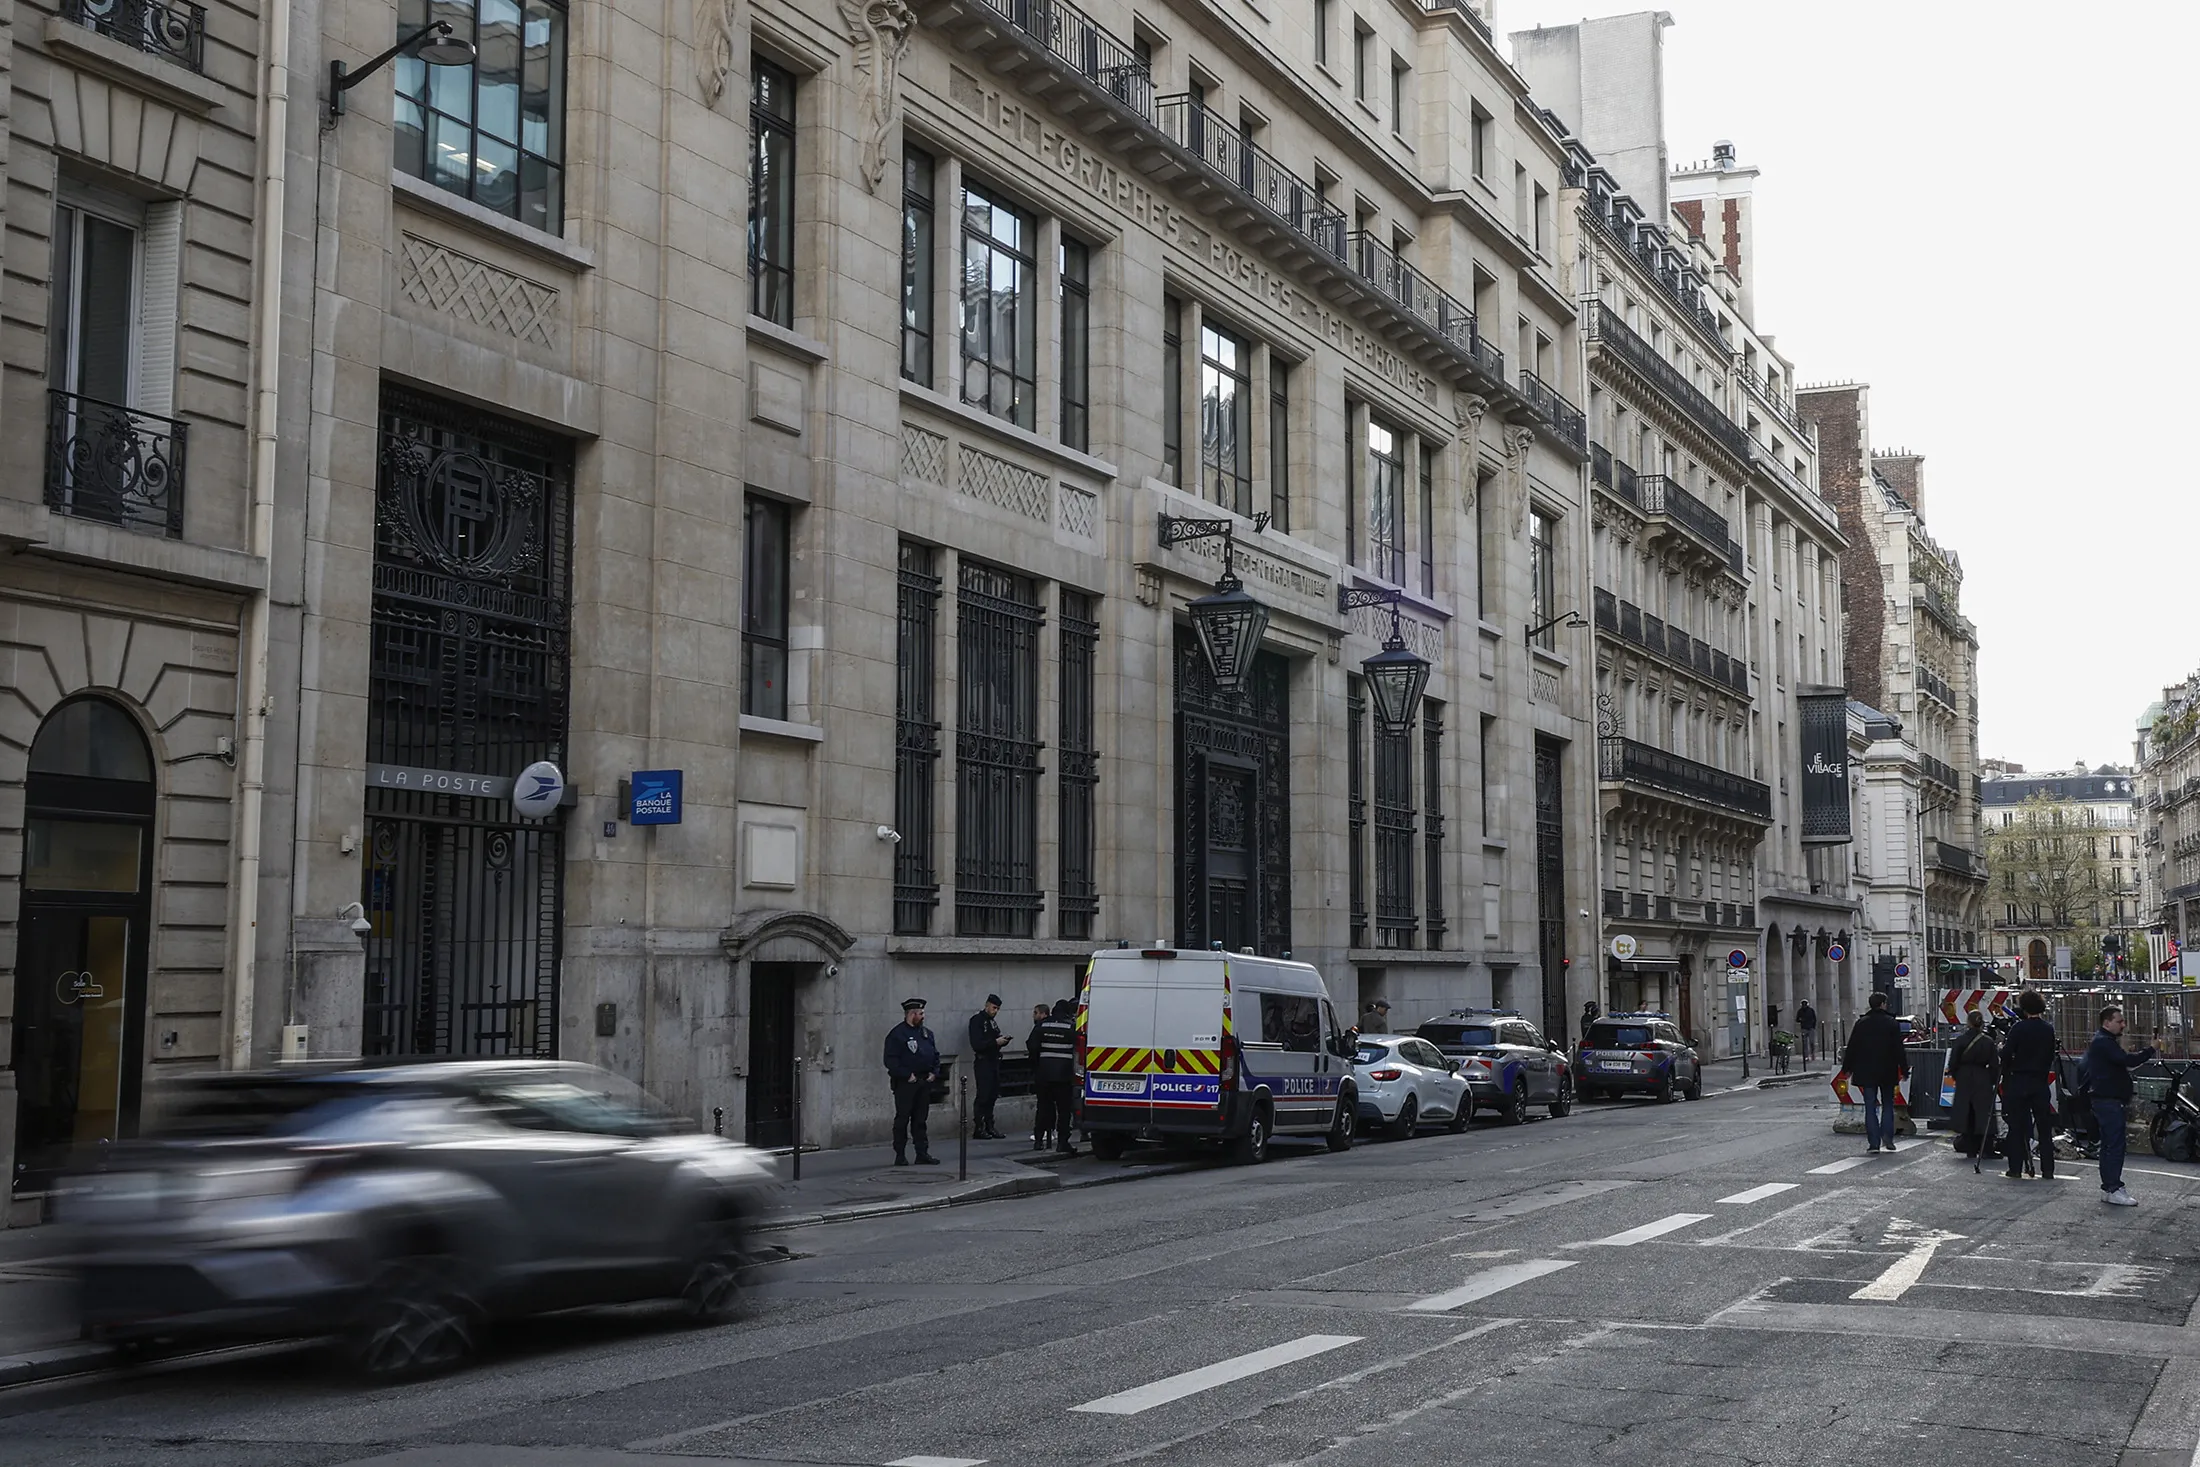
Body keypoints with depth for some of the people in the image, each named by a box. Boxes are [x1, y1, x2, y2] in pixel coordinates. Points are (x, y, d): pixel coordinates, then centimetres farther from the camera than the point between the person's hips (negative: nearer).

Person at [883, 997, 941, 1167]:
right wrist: (907, 1075, -17)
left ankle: (922, 1153, 13)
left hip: (925, 1082, 7)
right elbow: (891, 1060, -14)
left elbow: (935, 1055, 21)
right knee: (902, 1119, -1)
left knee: (920, 1119, 10)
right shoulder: (897, 1034, -8)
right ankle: (900, 1155, 3)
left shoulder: (926, 1033, 14)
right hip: (905, 1083, -7)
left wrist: (934, 1072, 5)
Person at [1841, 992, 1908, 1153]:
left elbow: (1852, 1048, 2)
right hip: (1887, 1072, -1)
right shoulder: (1892, 1024, -6)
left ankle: (1873, 1142, -2)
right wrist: (1904, 1070, 0)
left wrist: (1847, 1068, 12)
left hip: (1866, 1073, 1)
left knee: (1870, 1106, 3)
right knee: (1887, 1104, 12)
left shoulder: (1861, 1023, -1)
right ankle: (1887, 1137, -2)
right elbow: (1899, 1049, -6)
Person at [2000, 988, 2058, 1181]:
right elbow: (2051, 1055, 9)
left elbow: (2007, 1054, -14)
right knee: (2044, 1127, 8)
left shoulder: (2018, 1028, -11)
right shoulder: (2048, 1029, 3)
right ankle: (2048, 1170, 9)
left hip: (2018, 1081, -3)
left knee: (2017, 1126, 2)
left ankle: (2016, 1168, 3)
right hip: (2041, 1082, 3)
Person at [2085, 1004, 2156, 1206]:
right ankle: (2113, 1189, -14)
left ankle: (2109, 1186, 18)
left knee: (2109, 1144, 13)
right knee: (2115, 1144, -12)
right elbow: (2128, 1060, -25)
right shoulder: (2104, 1042, -15)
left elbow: (2121, 1065, 21)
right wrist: (2151, 1049, -18)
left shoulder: (2103, 1041, 20)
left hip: (2106, 1100, 11)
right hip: (2109, 1100, -11)